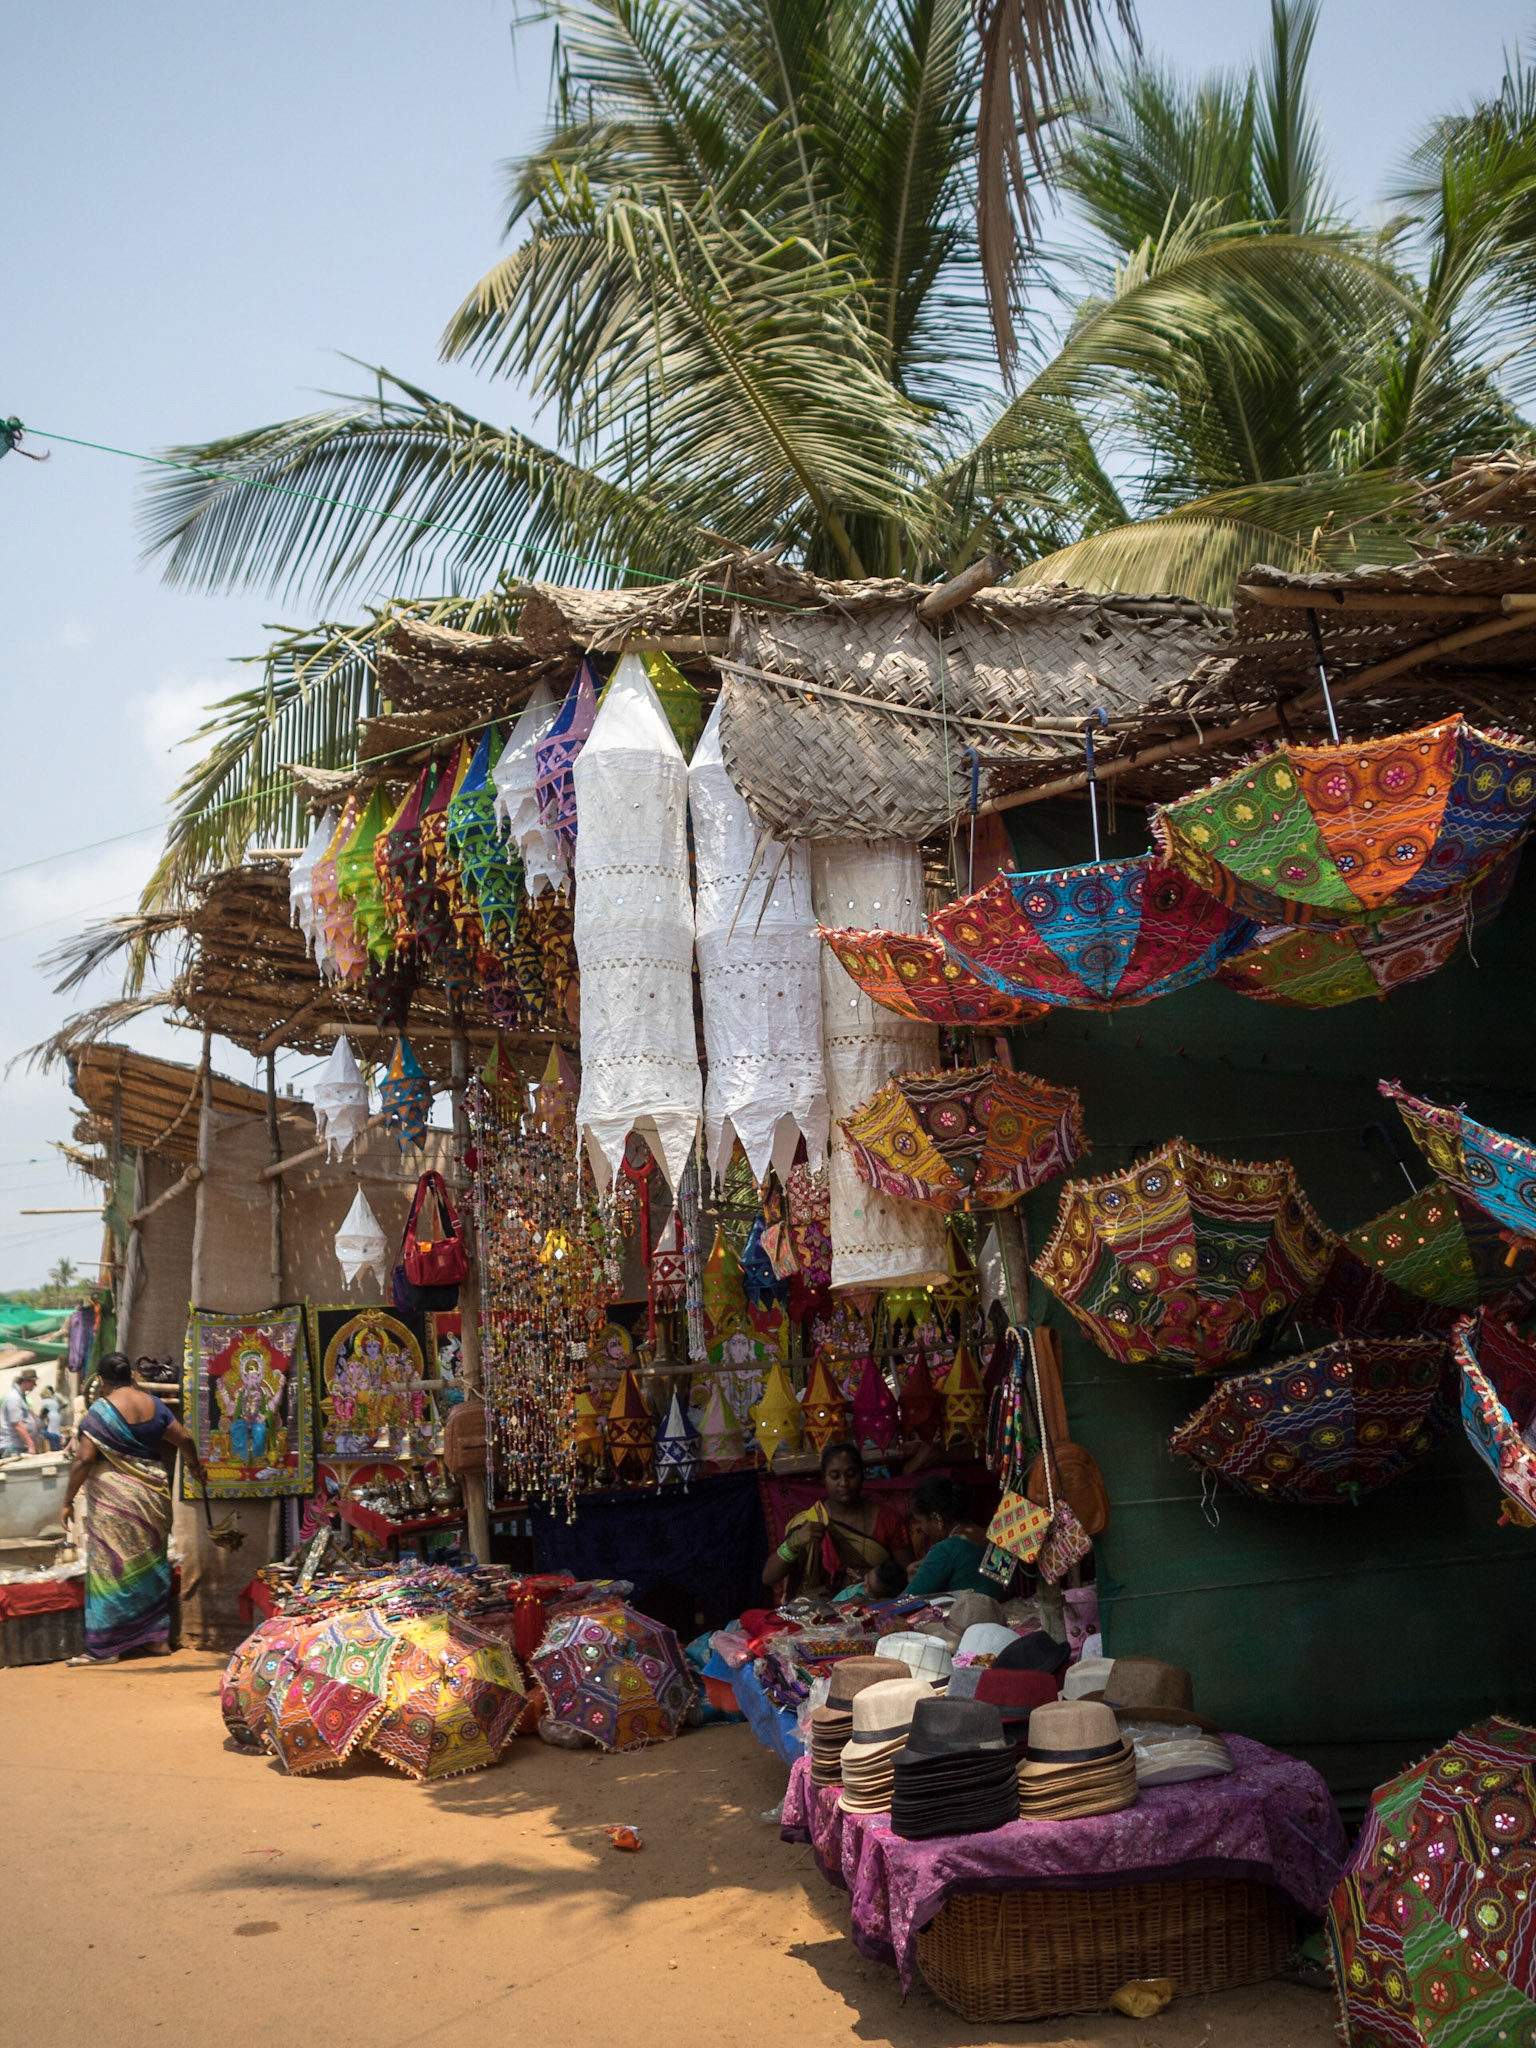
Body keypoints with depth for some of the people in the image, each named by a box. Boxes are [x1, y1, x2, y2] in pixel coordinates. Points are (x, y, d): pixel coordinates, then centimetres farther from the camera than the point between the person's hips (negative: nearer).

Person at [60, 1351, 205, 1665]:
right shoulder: (153, 1404, 3)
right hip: (153, 1495, 5)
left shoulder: (99, 1412, -10)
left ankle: (104, 1648, 3)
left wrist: (68, 1500, -5)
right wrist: (195, 1465, 25)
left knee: (111, 1567, 0)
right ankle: (158, 1638, 19)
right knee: (152, 1565, 14)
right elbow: (183, 1439, 7)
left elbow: (84, 1459, -14)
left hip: (114, 1498, -5)